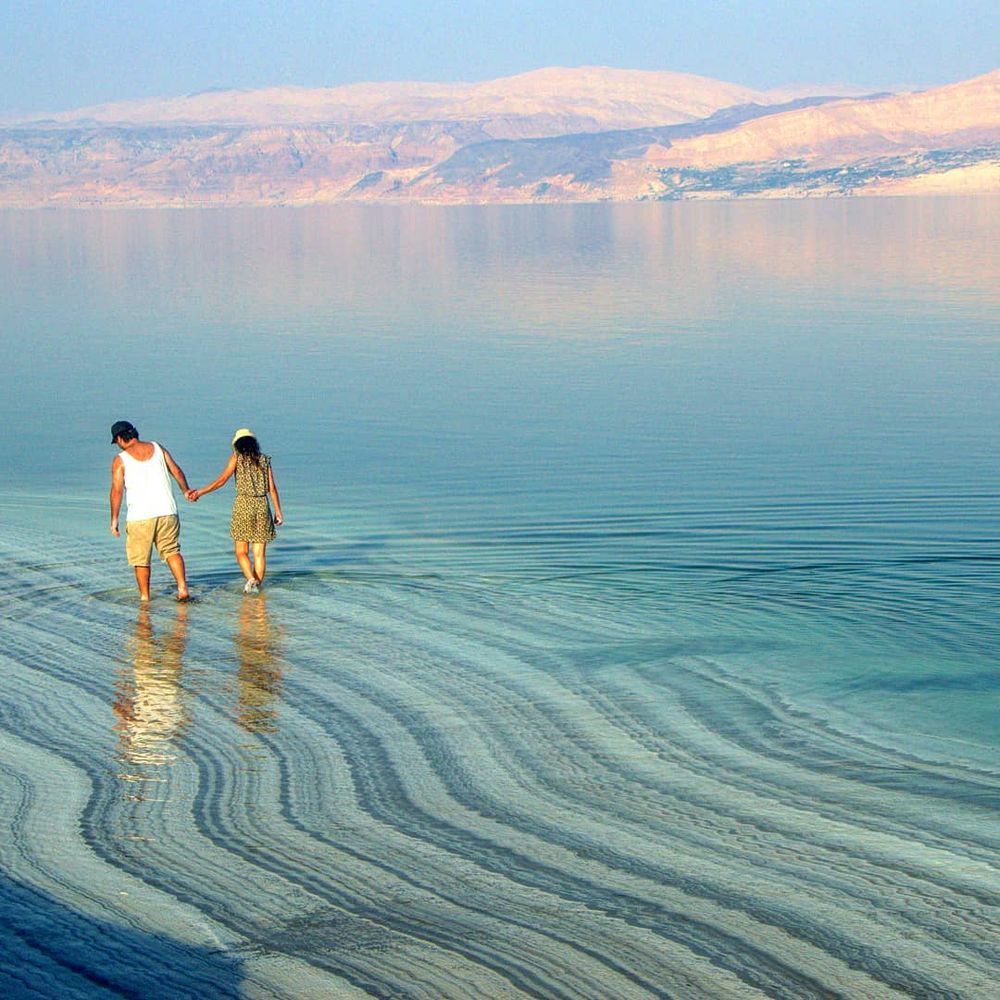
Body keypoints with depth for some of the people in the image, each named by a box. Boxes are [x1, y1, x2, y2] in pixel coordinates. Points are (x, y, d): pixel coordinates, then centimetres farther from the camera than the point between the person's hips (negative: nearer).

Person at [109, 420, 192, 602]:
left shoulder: (120, 460, -4)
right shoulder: (157, 448, 8)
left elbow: (117, 491, -9)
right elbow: (177, 471, 13)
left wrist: (114, 520, -5)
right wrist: (186, 490, 27)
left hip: (140, 516, -3)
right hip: (167, 511, 3)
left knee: (141, 559, 10)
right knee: (172, 550, 13)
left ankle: (144, 596, 15)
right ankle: (182, 587, -2)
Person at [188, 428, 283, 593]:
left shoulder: (237, 458, 0)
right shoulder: (264, 460, 7)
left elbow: (222, 480, -9)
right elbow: (272, 488, 5)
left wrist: (199, 492, -8)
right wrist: (278, 511, 10)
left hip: (243, 505, -2)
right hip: (262, 505, 2)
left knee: (241, 551, 4)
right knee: (259, 553, 7)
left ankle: (251, 579, -16)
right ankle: (257, 584, 4)